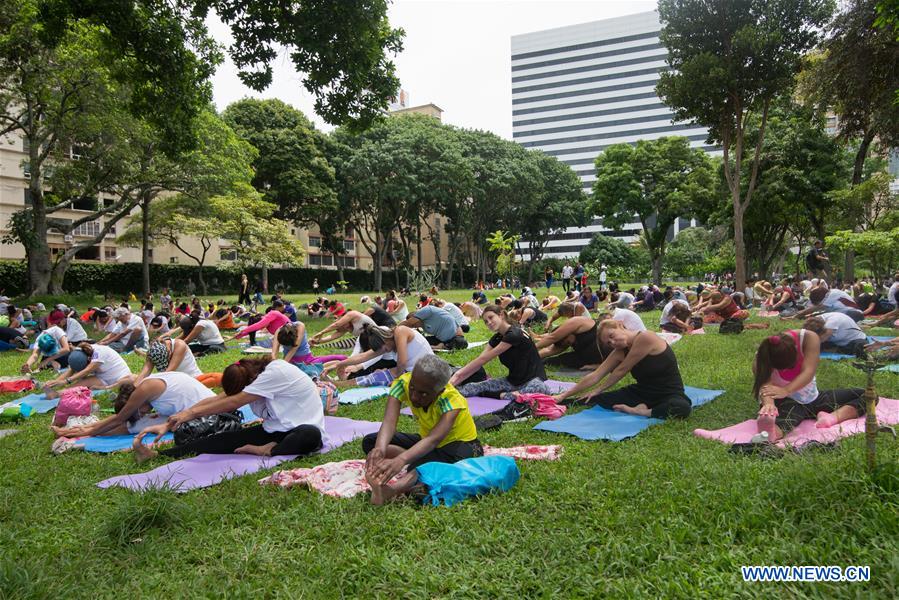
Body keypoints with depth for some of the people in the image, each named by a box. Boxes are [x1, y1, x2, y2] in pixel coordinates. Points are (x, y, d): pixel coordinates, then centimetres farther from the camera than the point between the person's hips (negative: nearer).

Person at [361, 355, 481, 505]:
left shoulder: (451, 400, -33)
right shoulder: (403, 383, -22)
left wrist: (400, 460, -66)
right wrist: (380, 448, -57)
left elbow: (433, 440, -49)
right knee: (370, 441, -15)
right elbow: (389, 421, -35)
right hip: (426, 441, 6)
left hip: (462, 444, -6)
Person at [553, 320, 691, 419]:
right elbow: (595, 376, -3)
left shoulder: (645, 338, -22)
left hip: (670, 393, -4)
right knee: (598, 400, -15)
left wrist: (598, 390, -5)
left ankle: (639, 411, -23)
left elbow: (621, 370, -15)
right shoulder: (620, 352, 1)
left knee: (682, 408, -41)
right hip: (642, 392, 5)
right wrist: (564, 396, -7)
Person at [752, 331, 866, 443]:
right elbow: (765, 383, -40)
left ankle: (834, 416, -33)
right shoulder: (762, 357, -25)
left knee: (866, 395, -7)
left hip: (811, 398, 5)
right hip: (785, 401, -5)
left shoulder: (809, 338, -21)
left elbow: (808, 372, -33)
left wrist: (786, 390, -52)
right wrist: (768, 403, -64)